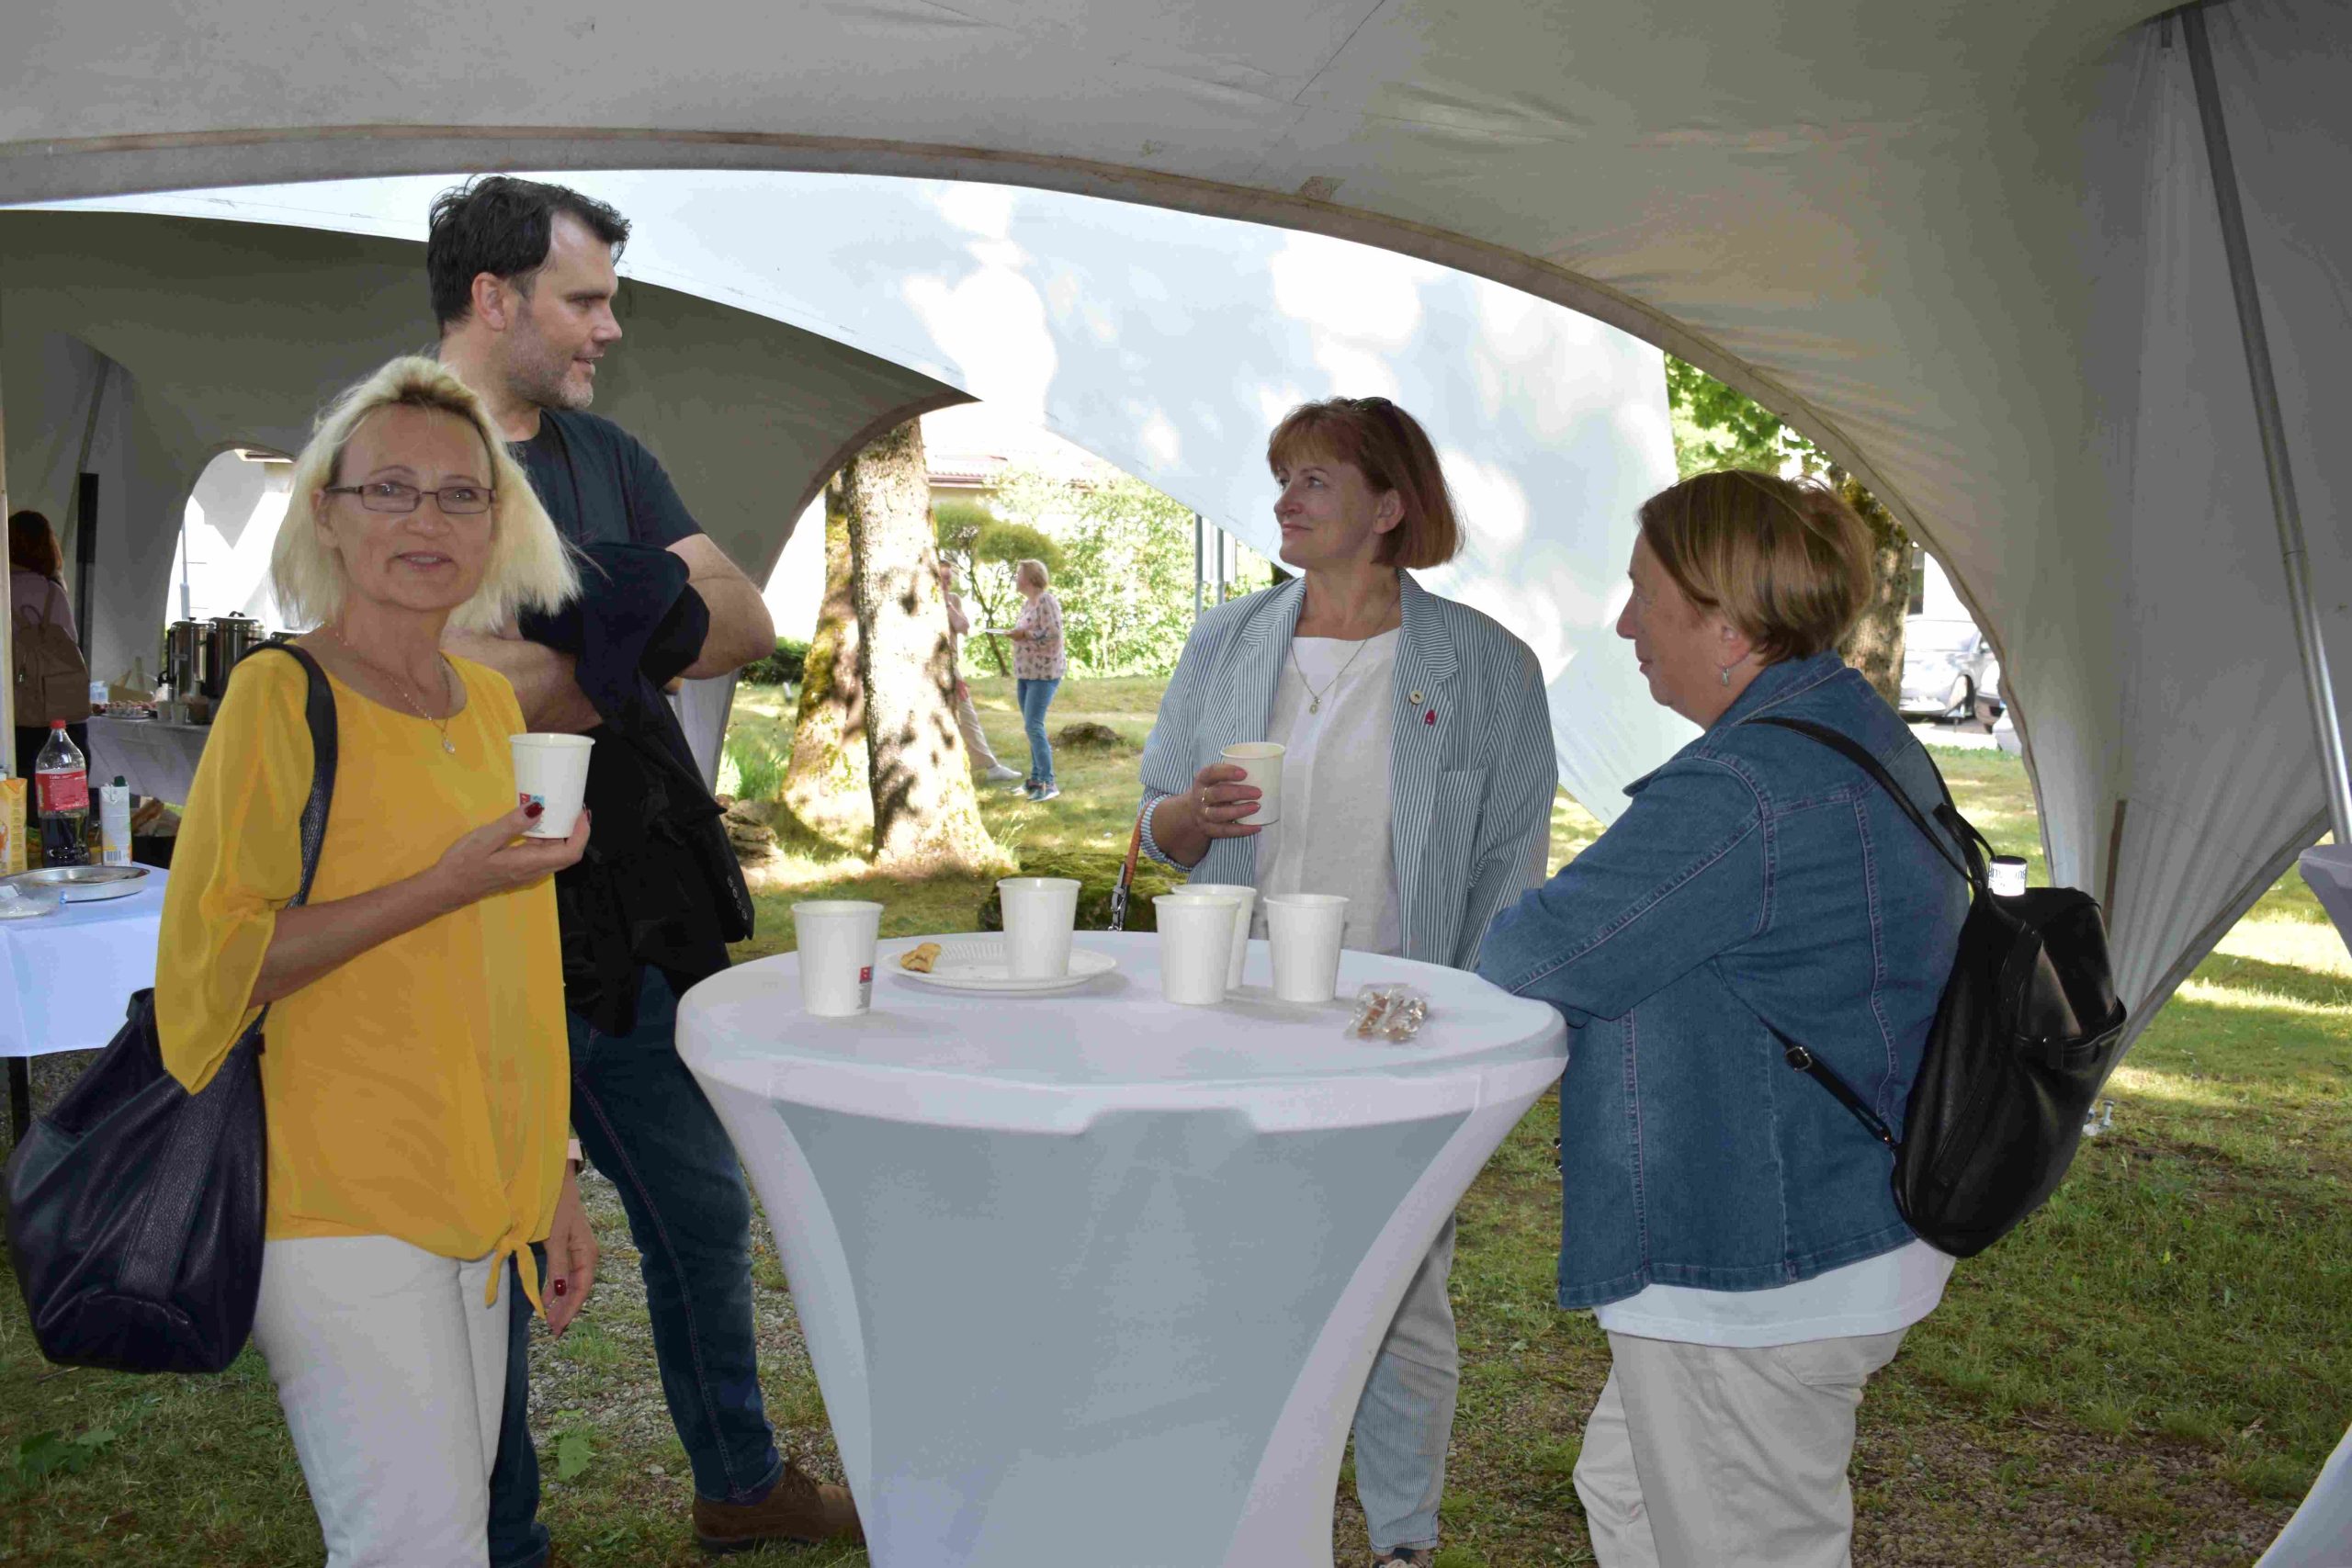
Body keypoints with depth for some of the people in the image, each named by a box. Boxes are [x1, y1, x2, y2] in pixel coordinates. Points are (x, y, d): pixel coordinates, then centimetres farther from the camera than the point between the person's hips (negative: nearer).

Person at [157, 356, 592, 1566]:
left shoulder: (492, 703, 12)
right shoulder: (279, 696, -8)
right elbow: (208, 966, -12)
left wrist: (552, 1173, 17)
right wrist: (447, 884, -18)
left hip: (474, 1201, 6)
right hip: (341, 1201, -6)